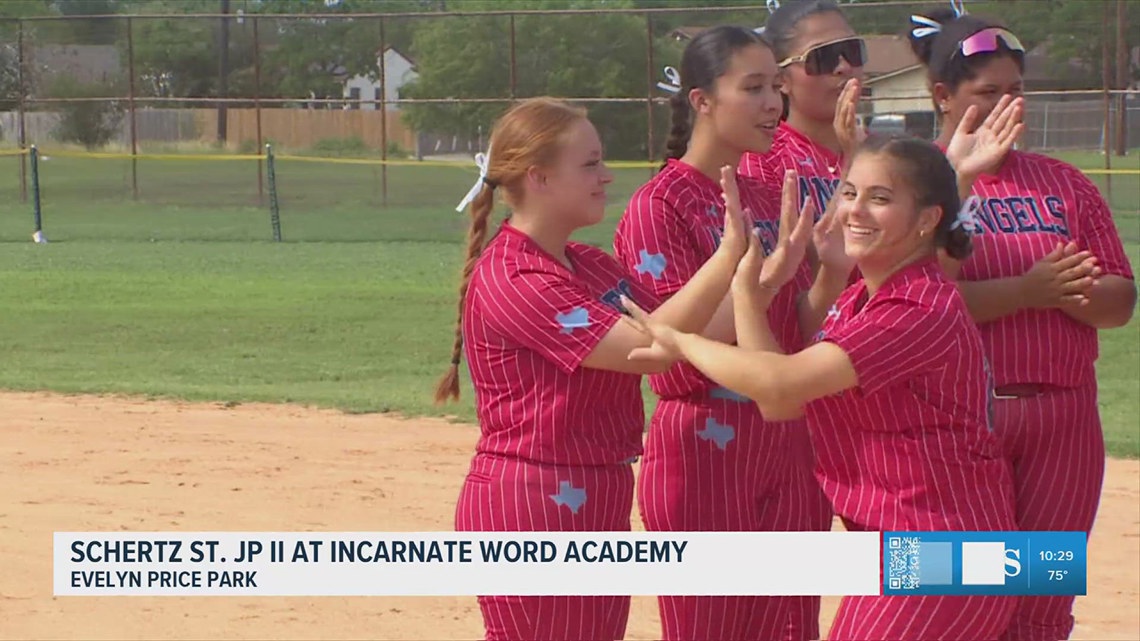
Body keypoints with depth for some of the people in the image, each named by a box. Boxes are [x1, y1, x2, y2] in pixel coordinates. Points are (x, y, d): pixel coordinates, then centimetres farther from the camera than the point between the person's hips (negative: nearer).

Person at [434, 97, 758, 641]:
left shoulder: (594, 267, 12)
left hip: (598, 509, 9)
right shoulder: (509, 281, -16)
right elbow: (644, 346, -22)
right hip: (528, 513, -9)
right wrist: (728, 258, -23)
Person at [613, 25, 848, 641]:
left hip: (787, 446, 6)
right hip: (706, 446, -6)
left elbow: (798, 333, 9)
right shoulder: (659, 206, -9)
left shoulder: (769, 202, 11)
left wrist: (833, 273, -10)